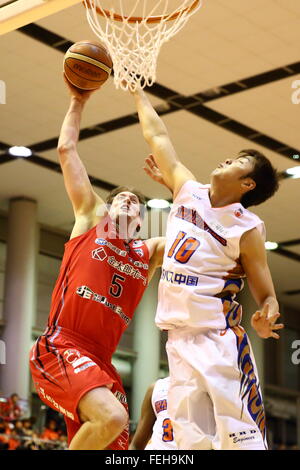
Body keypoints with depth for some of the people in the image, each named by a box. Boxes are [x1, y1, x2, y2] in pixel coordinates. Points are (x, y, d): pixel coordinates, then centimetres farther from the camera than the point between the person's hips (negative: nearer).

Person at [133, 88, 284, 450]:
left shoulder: (247, 228, -7)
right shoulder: (189, 191, 8)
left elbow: (267, 296, -4)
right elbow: (157, 136, 17)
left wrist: (264, 320, -25)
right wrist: (138, 92, 23)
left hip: (219, 342, -5)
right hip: (179, 339, 5)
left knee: (241, 436, -13)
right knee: (190, 438, -1)